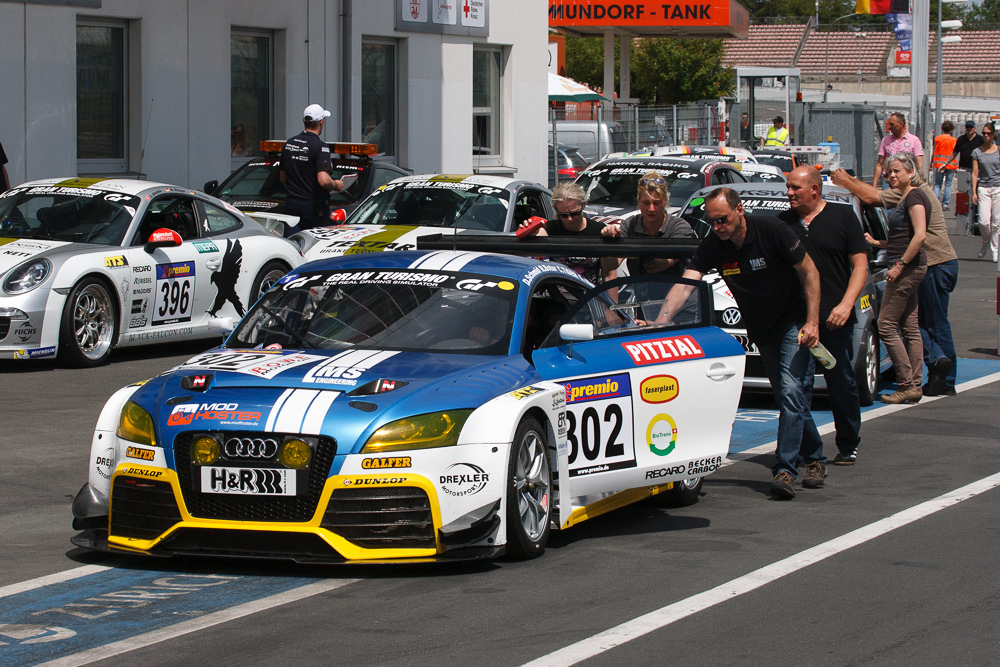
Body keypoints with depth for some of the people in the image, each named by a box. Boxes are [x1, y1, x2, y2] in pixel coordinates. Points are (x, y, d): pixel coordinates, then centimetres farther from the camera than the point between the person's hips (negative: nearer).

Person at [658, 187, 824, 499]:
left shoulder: (771, 230, -22)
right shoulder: (712, 245, -14)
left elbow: (809, 272, -13)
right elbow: (685, 283, -24)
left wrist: (812, 322, -19)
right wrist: (660, 322, -40)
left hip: (794, 321, -5)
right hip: (760, 330, 5)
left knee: (790, 391, -16)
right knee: (786, 397, 10)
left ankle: (785, 469, -16)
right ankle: (815, 459, 26)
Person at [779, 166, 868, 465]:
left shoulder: (842, 218, 4)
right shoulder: (782, 223, 12)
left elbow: (860, 265, 1)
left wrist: (845, 305, -11)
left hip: (835, 319, -2)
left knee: (842, 384, 4)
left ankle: (848, 446, 17)